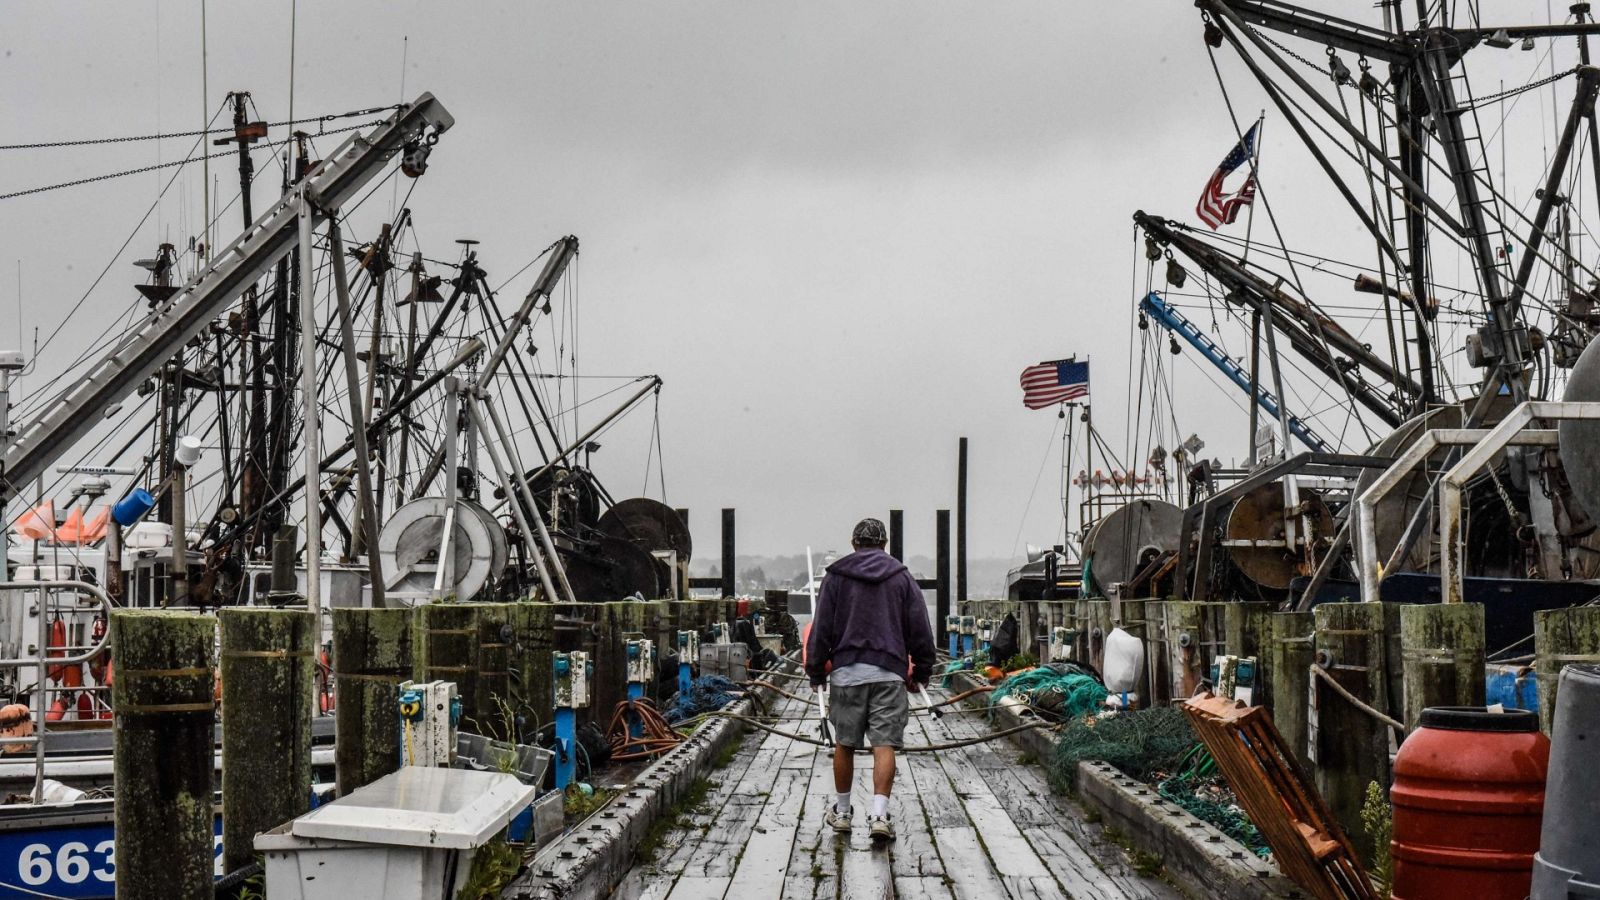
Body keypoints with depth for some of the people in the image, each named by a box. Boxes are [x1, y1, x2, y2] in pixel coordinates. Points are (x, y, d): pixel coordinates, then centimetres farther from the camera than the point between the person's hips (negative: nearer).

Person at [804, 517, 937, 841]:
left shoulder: (836, 576, 6)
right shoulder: (901, 576, 8)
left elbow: (821, 629, 5)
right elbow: (920, 631, 8)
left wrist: (816, 671, 13)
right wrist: (921, 672, 18)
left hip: (846, 671, 0)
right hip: (889, 672, 0)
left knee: (844, 744, 12)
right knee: (884, 745, -4)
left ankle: (842, 812, 22)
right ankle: (879, 815, -15)